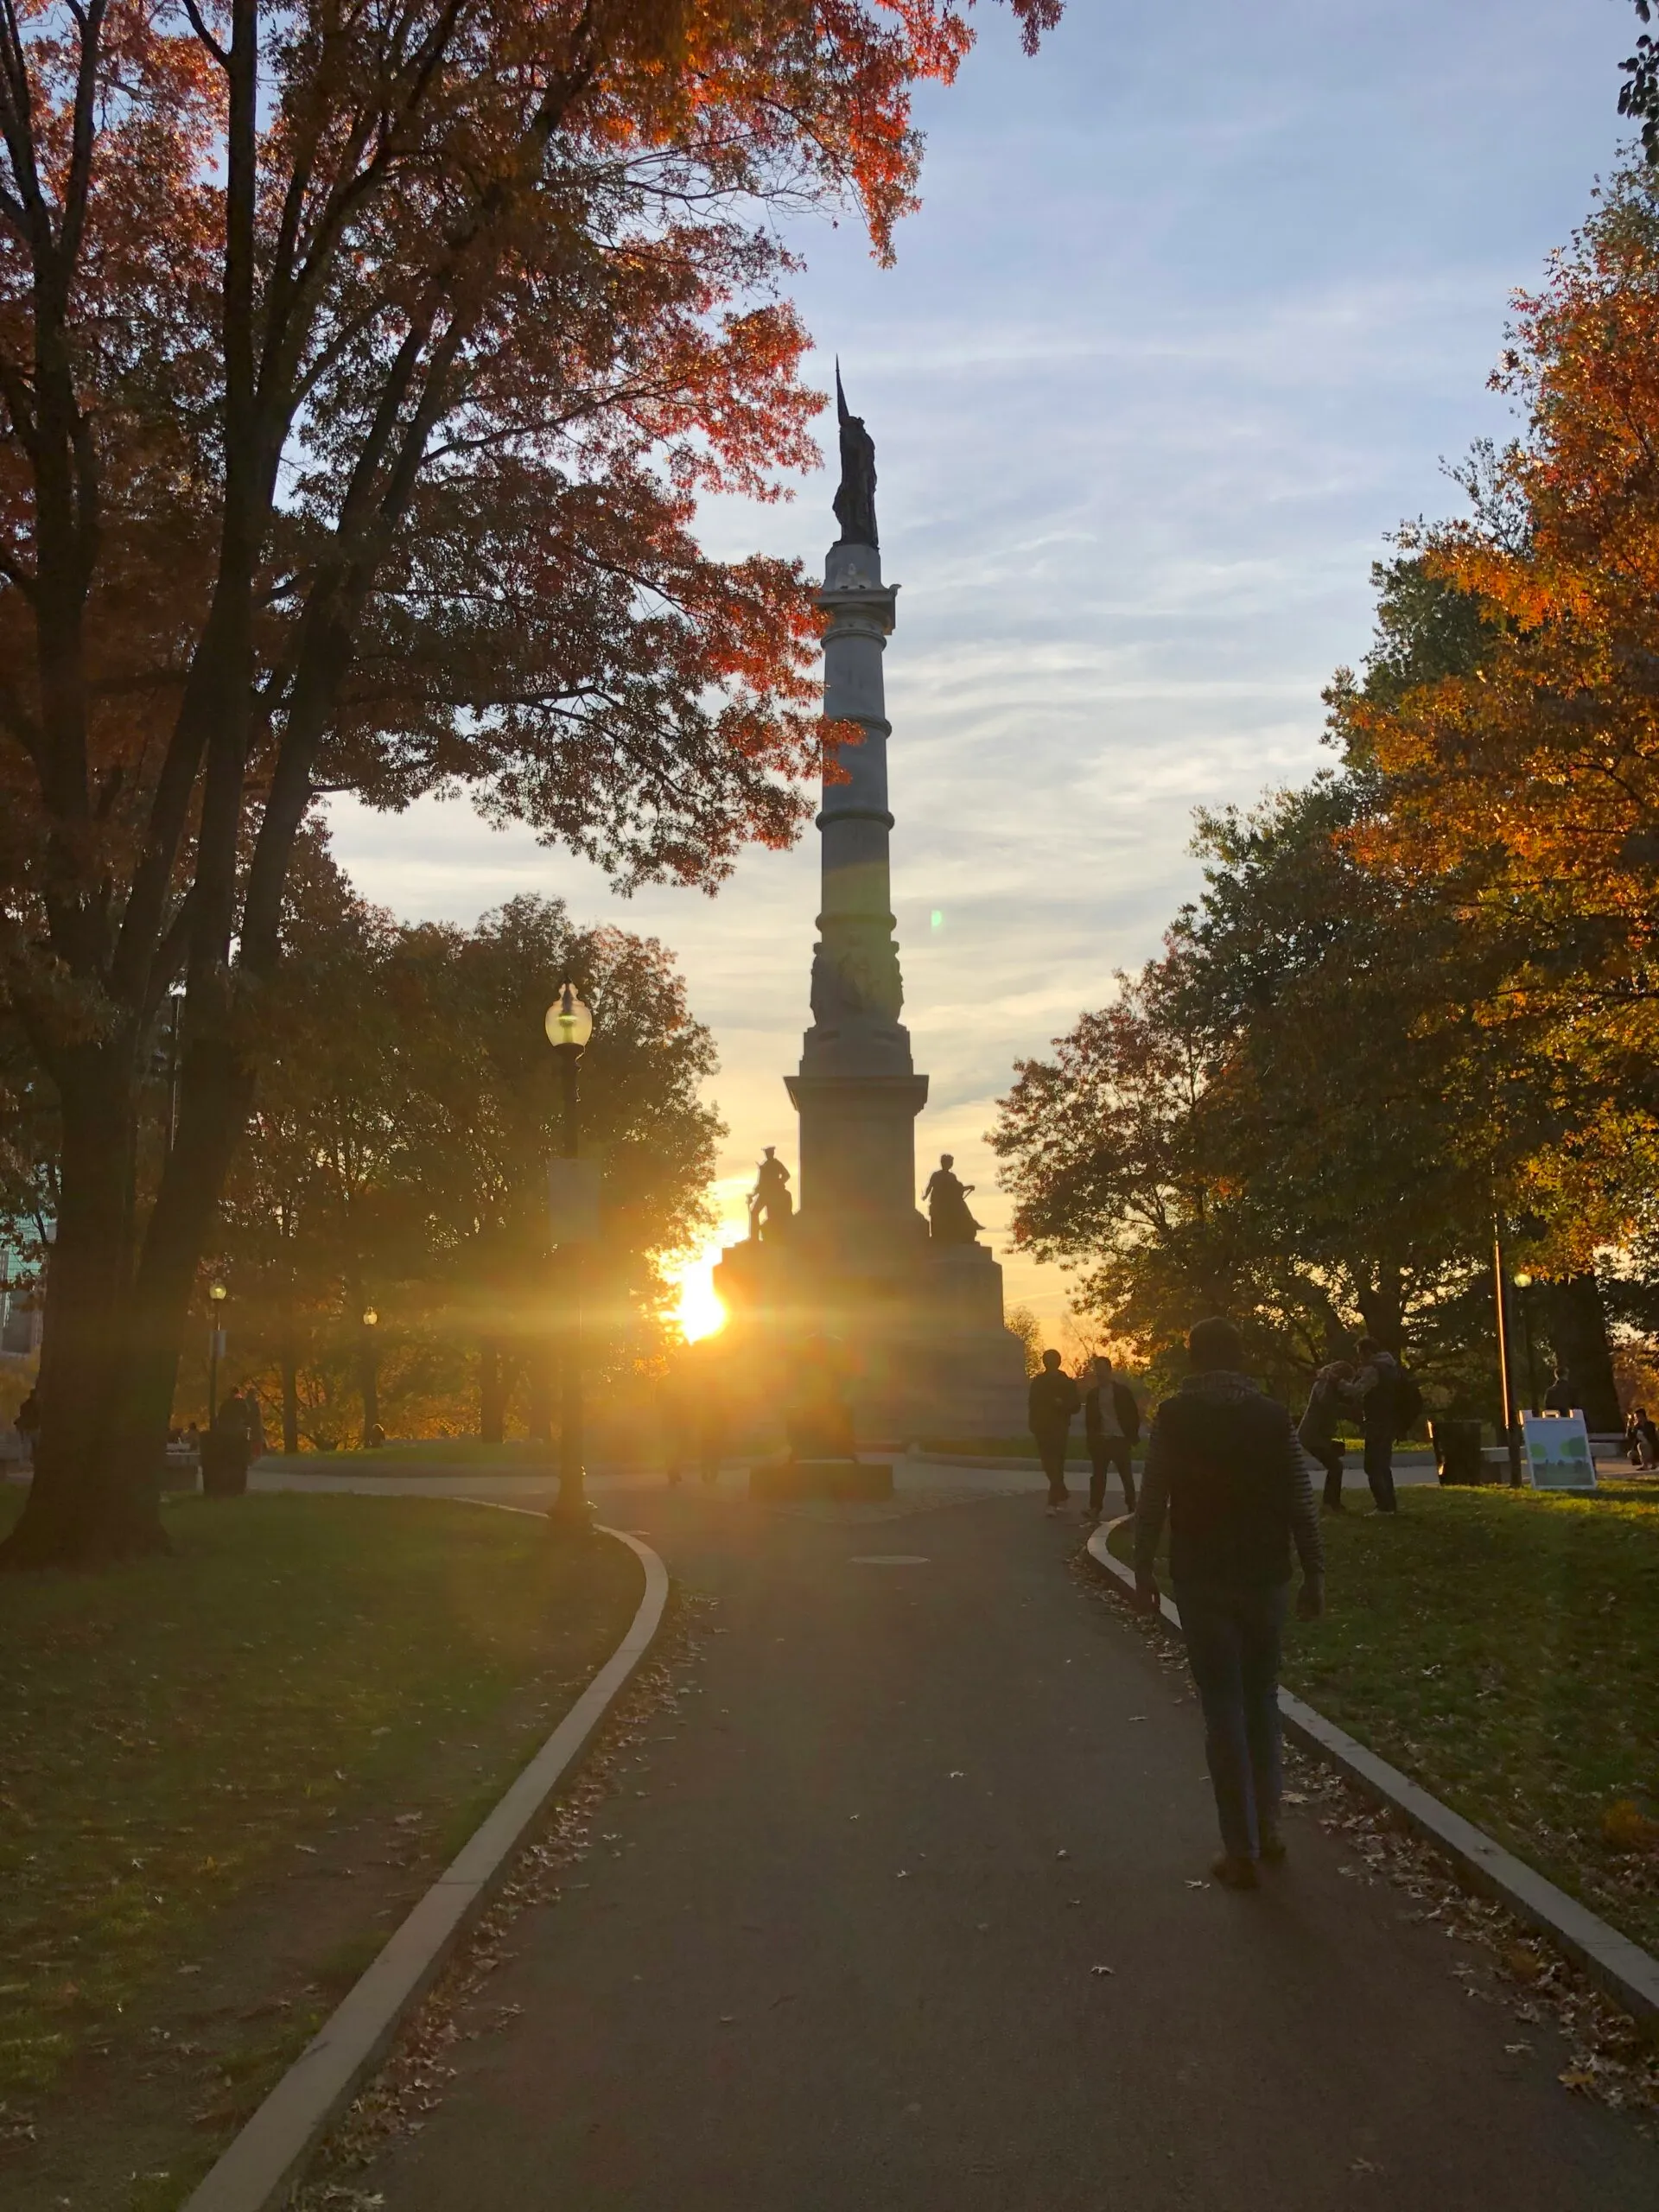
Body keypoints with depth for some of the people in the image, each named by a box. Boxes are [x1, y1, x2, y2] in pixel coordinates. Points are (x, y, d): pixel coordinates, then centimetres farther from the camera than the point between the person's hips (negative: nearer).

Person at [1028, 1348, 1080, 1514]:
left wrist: (1062, 1404, -19)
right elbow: (1032, 1404, 11)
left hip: (1059, 1429, -3)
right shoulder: (1037, 1382, 9)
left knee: (1055, 1465, -10)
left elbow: (1075, 1407, 1)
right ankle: (1062, 1494, 27)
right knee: (1049, 1465, 7)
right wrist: (1033, 1424, -2)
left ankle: (1053, 1502, -12)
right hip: (1042, 1429, 3)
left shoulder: (1067, 1383, 2)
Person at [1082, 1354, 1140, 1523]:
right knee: (1098, 1476, -3)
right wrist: (1091, 1438, 4)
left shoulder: (1122, 1390, -2)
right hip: (1100, 1440, 3)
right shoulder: (1093, 1393, 8)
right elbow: (1089, 1418, 13)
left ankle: (1131, 1508, 16)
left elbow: (1134, 1415, -1)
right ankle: (1095, 1509, -5)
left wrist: (1131, 1437, -5)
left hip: (1119, 1439, -3)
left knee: (1126, 1476, 6)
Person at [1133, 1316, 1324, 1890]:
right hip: (1264, 1578, 2)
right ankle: (1268, 1830, 24)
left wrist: (1143, 1571, 2)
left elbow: (1151, 1502, -5)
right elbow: (1301, 1502, -1)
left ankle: (1242, 1852, 3)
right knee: (1262, 1700, 18)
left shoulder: (1173, 1417, -4)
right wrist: (1314, 1573, 4)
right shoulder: (1271, 1415, 0)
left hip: (1201, 1580, -2)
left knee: (1223, 1710, 2)